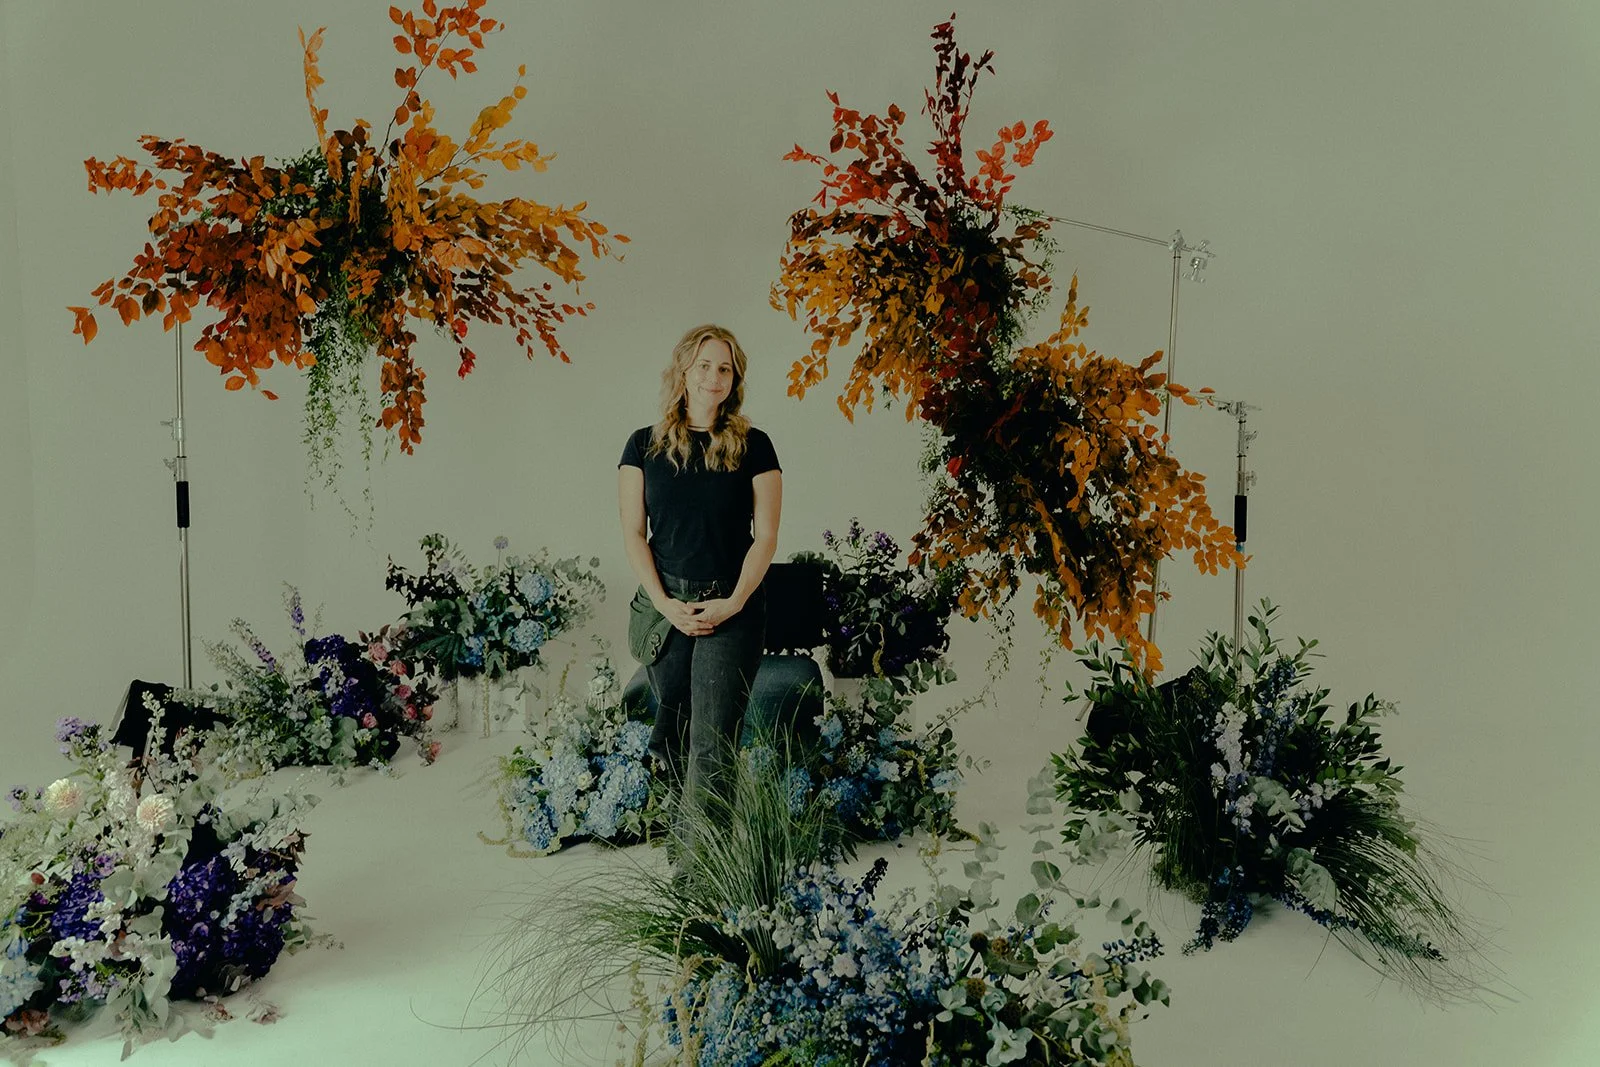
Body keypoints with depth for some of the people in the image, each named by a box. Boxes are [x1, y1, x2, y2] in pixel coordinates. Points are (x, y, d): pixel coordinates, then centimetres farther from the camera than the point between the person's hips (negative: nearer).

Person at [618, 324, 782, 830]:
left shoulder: (753, 446, 3)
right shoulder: (645, 445, 6)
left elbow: (765, 536, 1)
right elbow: (633, 533, 3)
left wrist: (734, 602, -10)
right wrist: (665, 603, -8)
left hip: (731, 611, -2)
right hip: (665, 608, 2)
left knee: (711, 743, -9)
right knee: (671, 731, 8)